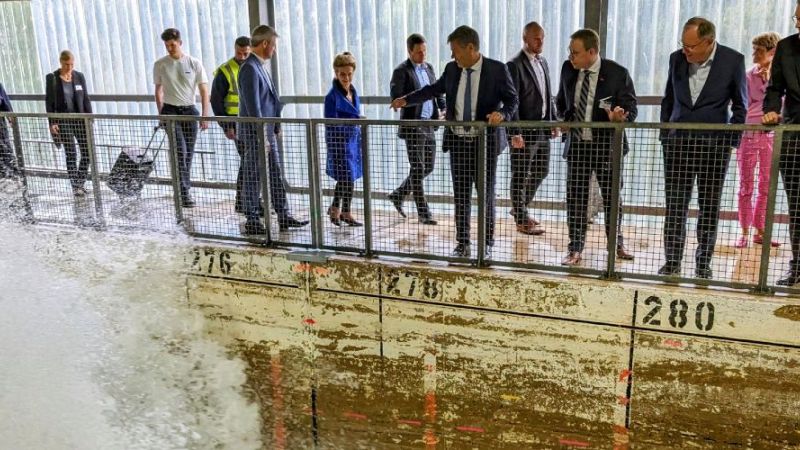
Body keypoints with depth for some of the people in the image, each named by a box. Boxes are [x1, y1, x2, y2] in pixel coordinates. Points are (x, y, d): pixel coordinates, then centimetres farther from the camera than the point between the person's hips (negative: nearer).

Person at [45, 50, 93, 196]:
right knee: (71, 154, -1)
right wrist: (52, 123, -8)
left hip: (80, 119, 3)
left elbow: (86, 99, 8)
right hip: (63, 121, -3)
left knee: (87, 151, 1)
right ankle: (75, 187, 8)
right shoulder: (52, 78, -4)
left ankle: (80, 183, 18)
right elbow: (49, 102, -3)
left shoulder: (79, 76, 4)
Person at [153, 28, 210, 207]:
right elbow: (158, 91, 13)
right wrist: (161, 114, 9)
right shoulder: (160, 64, 4)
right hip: (170, 111, -1)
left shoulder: (194, 63, 2)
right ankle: (184, 192, -12)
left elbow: (204, 90, 2)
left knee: (189, 153, 6)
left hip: (189, 111, 1)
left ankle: (185, 190, 18)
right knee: (180, 150, -14)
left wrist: (205, 115, -6)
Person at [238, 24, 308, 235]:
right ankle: (252, 221, 9)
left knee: (276, 175, 12)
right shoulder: (250, 69, -17)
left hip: (268, 131, 10)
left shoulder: (261, 66, 14)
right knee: (253, 177, 0)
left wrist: (275, 128, 18)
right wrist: (261, 137, -21)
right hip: (256, 133, -10)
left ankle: (283, 216, 18)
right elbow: (253, 107, -21)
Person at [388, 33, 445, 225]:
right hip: (413, 125, -7)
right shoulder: (402, 71, -8)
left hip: (429, 124, 7)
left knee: (428, 167, 12)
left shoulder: (428, 67, 13)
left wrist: (443, 108, 3)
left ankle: (398, 195, 30)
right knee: (417, 169, -1)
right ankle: (423, 213, 7)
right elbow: (395, 97, -14)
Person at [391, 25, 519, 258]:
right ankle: (462, 244, 17)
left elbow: (513, 100, -5)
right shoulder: (452, 69, 5)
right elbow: (434, 89, 21)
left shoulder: (497, 69, -8)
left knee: (486, 194, 5)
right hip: (458, 141, 4)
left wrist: (502, 113, -25)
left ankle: (487, 245, 17)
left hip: (486, 142, -3)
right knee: (461, 195, 7)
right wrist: (407, 99, 17)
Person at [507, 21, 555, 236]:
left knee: (541, 171, 16)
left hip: (543, 128, 8)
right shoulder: (514, 65, -12)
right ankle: (522, 220, 15)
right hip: (525, 130, -8)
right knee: (521, 175, 3)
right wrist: (515, 133, -20)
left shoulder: (543, 62, 13)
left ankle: (519, 207, 34)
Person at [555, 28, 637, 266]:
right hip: (576, 144, 3)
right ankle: (575, 250, 12)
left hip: (606, 145, -2)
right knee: (575, 198, 3)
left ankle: (617, 244, 31)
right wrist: (566, 120, 6)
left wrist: (620, 116, -30)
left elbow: (631, 109, -9)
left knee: (612, 197, 12)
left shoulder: (617, 73, -12)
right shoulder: (568, 69, 0)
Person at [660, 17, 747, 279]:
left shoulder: (733, 60, -5)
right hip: (678, 143, 2)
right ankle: (672, 262, 9)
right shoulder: (676, 59, 2)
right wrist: (665, 135, 8)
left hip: (714, 145, -2)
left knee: (709, 207, 6)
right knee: (675, 205, 2)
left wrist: (732, 140, -4)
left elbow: (740, 105, 3)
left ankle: (703, 263, 16)